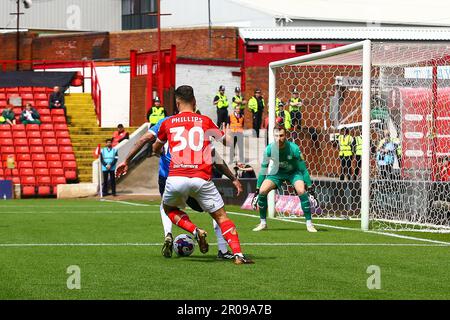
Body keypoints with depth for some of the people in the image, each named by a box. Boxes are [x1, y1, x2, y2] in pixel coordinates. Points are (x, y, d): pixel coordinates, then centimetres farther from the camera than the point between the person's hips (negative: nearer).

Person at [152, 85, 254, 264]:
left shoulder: (168, 123, 12)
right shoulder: (205, 121, 10)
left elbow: (156, 149, 30)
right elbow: (227, 142, 21)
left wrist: (159, 152, 54)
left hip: (176, 178, 0)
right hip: (202, 179, 0)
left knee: (169, 209, 27)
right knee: (221, 216, 10)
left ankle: (196, 231, 2)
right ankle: (238, 254, -7)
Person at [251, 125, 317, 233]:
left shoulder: (293, 148, -29)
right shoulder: (269, 149, -22)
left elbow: (303, 169, -21)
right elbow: (263, 170, -11)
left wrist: (310, 188, -22)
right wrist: (257, 190, -11)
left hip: (294, 172, -2)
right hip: (277, 172, 2)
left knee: (302, 191, -28)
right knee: (262, 191, -16)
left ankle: (309, 223, -16)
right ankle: (263, 223, 2)